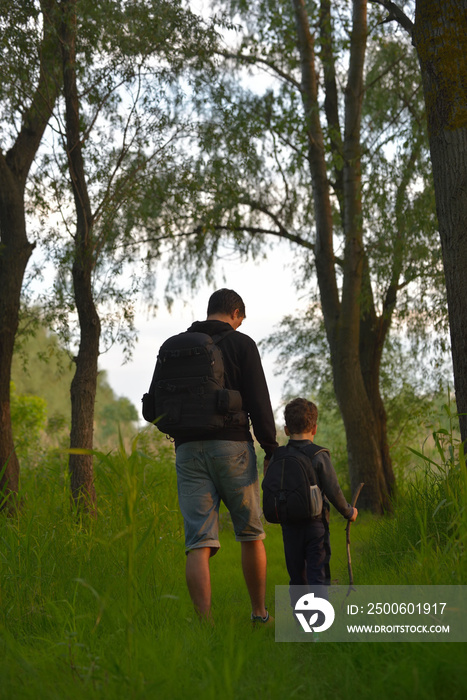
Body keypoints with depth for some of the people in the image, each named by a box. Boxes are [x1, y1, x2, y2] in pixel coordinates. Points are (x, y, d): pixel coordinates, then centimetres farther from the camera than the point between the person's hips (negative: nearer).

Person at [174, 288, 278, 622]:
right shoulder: (241, 344, 1)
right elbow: (258, 401, -6)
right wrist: (271, 450, -1)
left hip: (188, 450, 3)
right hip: (231, 446, -2)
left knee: (199, 542, -2)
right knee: (251, 534, 14)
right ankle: (259, 614, 23)